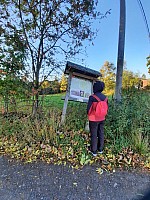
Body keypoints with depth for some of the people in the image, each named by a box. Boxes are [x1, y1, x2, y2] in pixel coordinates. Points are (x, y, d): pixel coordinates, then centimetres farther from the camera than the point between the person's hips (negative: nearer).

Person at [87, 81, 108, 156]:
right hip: (102, 119, 5)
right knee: (101, 134, 18)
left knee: (94, 135, 9)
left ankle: (94, 151, 23)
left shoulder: (92, 97, -22)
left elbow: (88, 109, -16)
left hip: (94, 119, -5)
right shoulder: (105, 97, -5)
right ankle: (100, 149, 34)